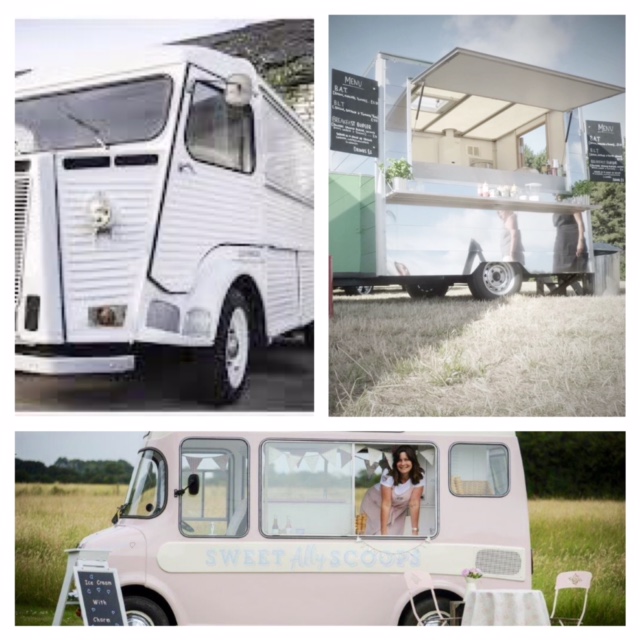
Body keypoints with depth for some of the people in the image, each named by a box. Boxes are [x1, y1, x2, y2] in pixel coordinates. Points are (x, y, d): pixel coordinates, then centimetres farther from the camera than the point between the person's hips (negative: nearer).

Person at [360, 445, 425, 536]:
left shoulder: (419, 476, -27)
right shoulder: (388, 474, -34)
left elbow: (414, 503, -25)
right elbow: (386, 504, -34)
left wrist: (415, 531, -28)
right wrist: (384, 533, -36)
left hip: (399, 506, 3)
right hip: (377, 503, -3)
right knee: (377, 534, -12)